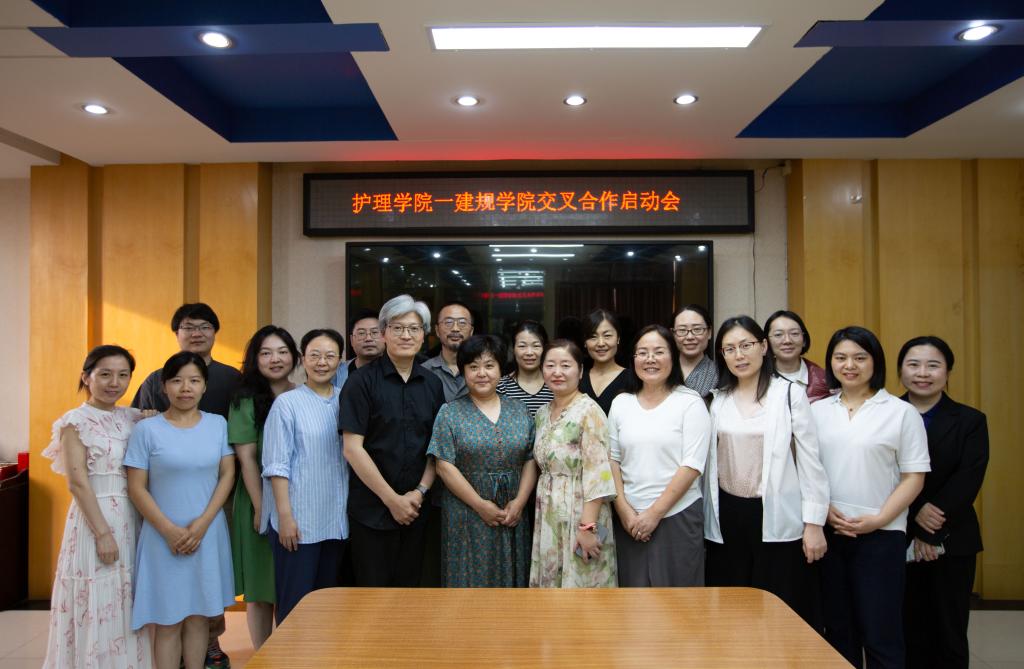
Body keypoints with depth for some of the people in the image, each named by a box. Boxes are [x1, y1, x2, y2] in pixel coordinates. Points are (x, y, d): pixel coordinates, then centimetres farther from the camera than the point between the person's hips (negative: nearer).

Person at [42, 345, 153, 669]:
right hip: (96, 516, -5)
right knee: (99, 604, 1)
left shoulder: (133, 418, 9)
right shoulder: (76, 421, -6)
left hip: (133, 518, 5)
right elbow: (77, 482, -12)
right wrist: (102, 531, -16)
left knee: (129, 606, 11)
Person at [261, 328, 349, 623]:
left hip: (336, 519, 5)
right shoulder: (287, 403, -6)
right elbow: (277, 465, -8)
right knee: (295, 600, 2)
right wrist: (285, 516, -13)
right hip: (298, 520, -4)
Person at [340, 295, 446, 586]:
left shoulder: (432, 384, 6)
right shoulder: (363, 381, -7)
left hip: (415, 508, 4)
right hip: (371, 509, -4)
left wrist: (421, 491, -5)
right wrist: (392, 499, -12)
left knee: (409, 586, 13)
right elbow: (352, 447, -12)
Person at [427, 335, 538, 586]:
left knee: (509, 575, 10)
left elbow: (531, 461, 4)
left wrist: (519, 502, -9)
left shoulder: (519, 410, 8)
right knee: (471, 575, 4)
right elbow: (444, 466, -8)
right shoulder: (449, 413, -2)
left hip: (513, 514, 3)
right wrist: (480, 504, -13)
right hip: (467, 515, -3)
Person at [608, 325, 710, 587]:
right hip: (629, 518, 3)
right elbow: (612, 460, 7)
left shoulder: (690, 402, -4)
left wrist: (655, 513, -11)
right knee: (633, 590, 9)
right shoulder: (621, 403, 6)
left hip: (677, 515, -3)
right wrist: (624, 510, -3)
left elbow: (692, 465, -9)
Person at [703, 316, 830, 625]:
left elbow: (810, 461, -5)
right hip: (727, 518, 3)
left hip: (776, 517, -3)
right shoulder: (717, 399, 7)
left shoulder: (790, 394, -4)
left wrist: (814, 524, -8)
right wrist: (706, 519, 7)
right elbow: (708, 462, 9)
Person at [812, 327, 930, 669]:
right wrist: (825, 510, -6)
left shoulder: (901, 412, -2)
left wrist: (878, 519, -13)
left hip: (881, 534, -3)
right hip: (827, 531, 3)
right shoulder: (817, 411, 7)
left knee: (881, 634, 2)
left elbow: (914, 477, -3)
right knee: (838, 628, 13)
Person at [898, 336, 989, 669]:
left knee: (950, 636, 8)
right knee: (907, 634, 6)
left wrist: (929, 533, -14)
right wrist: (916, 513, -18)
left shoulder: (970, 421, 3)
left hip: (952, 543, 1)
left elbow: (968, 481, -7)